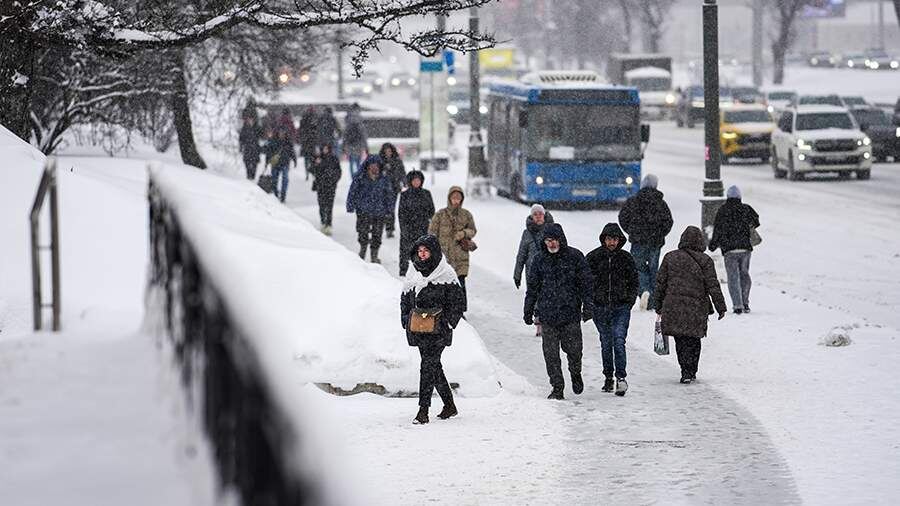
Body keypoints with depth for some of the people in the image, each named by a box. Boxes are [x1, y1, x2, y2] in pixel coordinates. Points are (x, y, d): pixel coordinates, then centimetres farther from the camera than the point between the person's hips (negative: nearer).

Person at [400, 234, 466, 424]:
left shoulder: (446, 274, -5)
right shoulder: (413, 276, 12)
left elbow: (456, 302, -4)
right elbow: (405, 300, 20)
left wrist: (448, 323, -11)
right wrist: (406, 321, 8)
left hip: (438, 330, -6)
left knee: (428, 366, -12)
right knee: (434, 366, 11)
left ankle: (423, 410, -13)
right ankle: (449, 405, 24)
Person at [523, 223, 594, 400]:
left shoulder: (574, 257, 0)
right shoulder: (540, 260, 7)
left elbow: (586, 283, 1)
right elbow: (532, 287, 14)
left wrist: (588, 306, -6)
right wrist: (528, 312, 15)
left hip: (571, 313, -2)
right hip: (547, 315, 2)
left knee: (573, 349, 2)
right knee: (551, 353, -1)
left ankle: (576, 373, 33)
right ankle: (557, 387, 8)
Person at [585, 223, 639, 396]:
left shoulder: (626, 258, 4)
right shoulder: (593, 258, 1)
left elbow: (634, 282, 13)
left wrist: (630, 301, 1)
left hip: (621, 308, -1)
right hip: (600, 308, 1)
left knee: (619, 342, -13)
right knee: (606, 344, 8)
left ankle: (621, 377, -14)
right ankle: (608, 377, 20)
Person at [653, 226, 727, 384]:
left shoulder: (670, 257, 5)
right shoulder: (705, 261, -3)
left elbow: (660, 283, 7)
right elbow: (713, 286, -3)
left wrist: (658, 306, 15)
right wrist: (721, 307, 3)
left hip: (673, 306, 1)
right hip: (697, 308, -1)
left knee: (680, 341, 8)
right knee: (693, 341, 10)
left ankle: (687, 372, -2)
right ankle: (690, 372, 4)